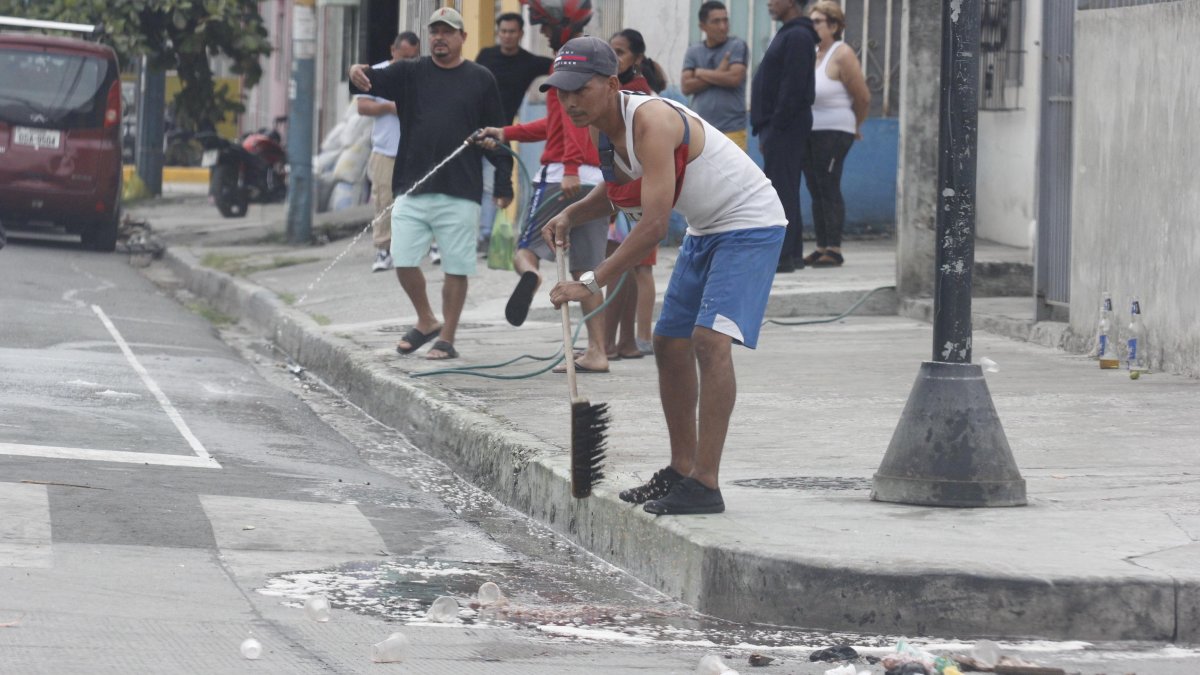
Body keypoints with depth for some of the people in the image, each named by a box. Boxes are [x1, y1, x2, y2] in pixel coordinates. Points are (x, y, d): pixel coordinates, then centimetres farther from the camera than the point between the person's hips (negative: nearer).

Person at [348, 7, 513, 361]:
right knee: (404, 261, 0)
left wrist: (504, 183, 2)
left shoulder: (481, 80, 5)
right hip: (412, 189, 2)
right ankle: (426, 321, 21)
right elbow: (376, 81, -7)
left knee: (456, 267, 0)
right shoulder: (410, 73, 9)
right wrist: (358, 73, -31)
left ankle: (447, 339, 9)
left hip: (460, 192, -2)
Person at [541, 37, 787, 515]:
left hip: (749, 225, -10)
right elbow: (621, 188, 19)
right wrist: (570, 216, 0)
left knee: (710, 339, -22)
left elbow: (654, 225, -35)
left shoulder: (652, 121, -30)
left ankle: (705, 485, -23)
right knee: (670, 343, 10)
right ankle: (681, 471, 21)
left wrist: (592, 282, -34)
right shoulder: (602, 129, -1)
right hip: (704, 229, 10)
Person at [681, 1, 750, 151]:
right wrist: (718, 74, -8)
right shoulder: (693, 52, 10)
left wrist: (701, 73, -2)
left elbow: (734, 78, -13)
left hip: (731, 129, -4)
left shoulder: (737, 46, 0)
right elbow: (686, 86, 0)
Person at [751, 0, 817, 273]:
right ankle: (792, 253, 15)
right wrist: (767, 131, 17)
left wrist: (774, 127, -21)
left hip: (784, 127, -11)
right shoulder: (788, 34, 20)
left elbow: (793, 87, -20)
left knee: (780, 190, -11)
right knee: (785, 190, 12)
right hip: (779, 127, 11)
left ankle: (783, 255, -13)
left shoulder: (797, 36, -13)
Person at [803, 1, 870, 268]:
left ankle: (834, 250, -12)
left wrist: (855, 127, 6)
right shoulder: (813, 53, 13)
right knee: (815, 191, 7)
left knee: (829, 188, -11)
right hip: (808, 133, 8)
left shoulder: (842, 55, -9)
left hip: (833, 133, -8)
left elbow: (863, 98, -8)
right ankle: (822, 248, 10)